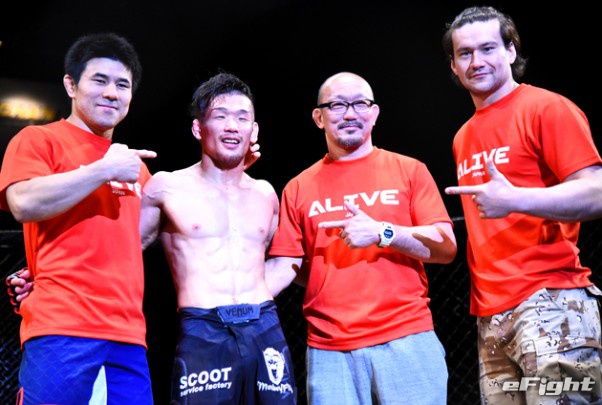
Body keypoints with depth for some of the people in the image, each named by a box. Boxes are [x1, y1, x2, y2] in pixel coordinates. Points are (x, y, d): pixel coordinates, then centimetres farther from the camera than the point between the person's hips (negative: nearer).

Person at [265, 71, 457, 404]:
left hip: (407, 341, -1)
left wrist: (382, 233, -12)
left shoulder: (409, 170, 8)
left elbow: (446, 248, 1)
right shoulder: (298, 189, 11)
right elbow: (285, 265, 8)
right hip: (328, 352, 1)